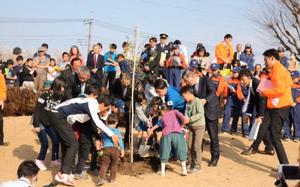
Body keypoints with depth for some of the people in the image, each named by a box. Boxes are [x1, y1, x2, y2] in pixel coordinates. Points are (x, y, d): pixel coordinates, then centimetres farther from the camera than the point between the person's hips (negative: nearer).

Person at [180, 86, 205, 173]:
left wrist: (189, 119, -25)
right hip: (191, 127, 8)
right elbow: (187, 113, 6)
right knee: (190, 146, 9)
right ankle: (191, 163, 20)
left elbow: (200, 114, -24)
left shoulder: (197, 101, -16)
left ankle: (197, 165, 4)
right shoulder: (188, 103, 10)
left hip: (199, 126, -8)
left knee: (196, 146, -5)